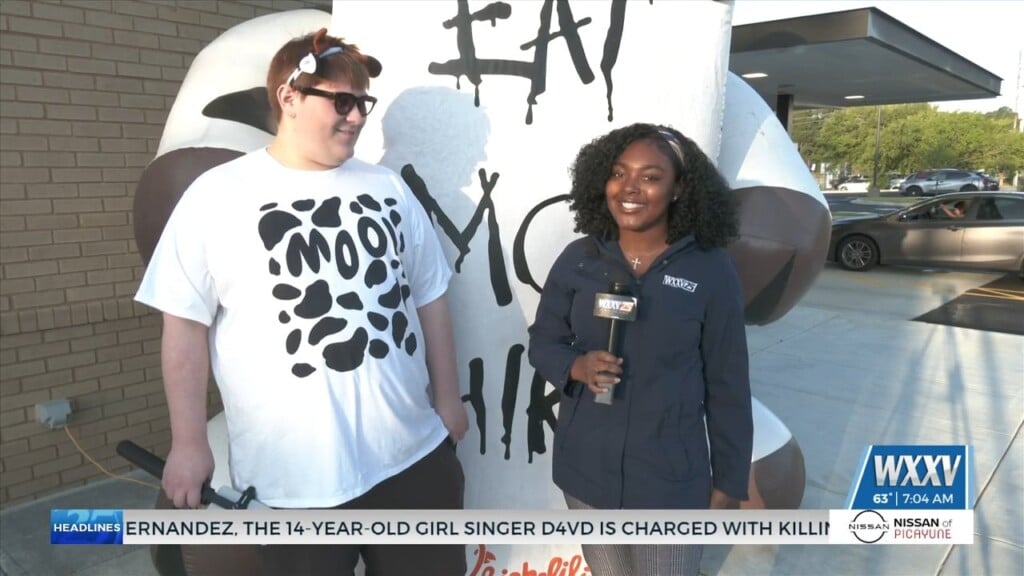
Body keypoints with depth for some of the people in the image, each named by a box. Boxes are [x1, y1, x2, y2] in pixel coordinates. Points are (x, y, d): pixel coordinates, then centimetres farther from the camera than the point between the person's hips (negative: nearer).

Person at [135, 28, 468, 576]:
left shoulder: (388, 187, 6)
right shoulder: (216, 196, -5)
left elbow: (428, 297, 9)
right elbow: (186, 324, -4)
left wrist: (447, 397, 10)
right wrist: (188, 443, -4)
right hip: (294, 475, -3)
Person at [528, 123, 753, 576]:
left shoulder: (710, 271, -12)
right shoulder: (578, 259, -6)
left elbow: (728, 385, -6)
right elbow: (542, 341, 4)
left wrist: (729, 480, 0)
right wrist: (577, 366, -18)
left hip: (669, 477, -3)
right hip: (585, 468, 3)